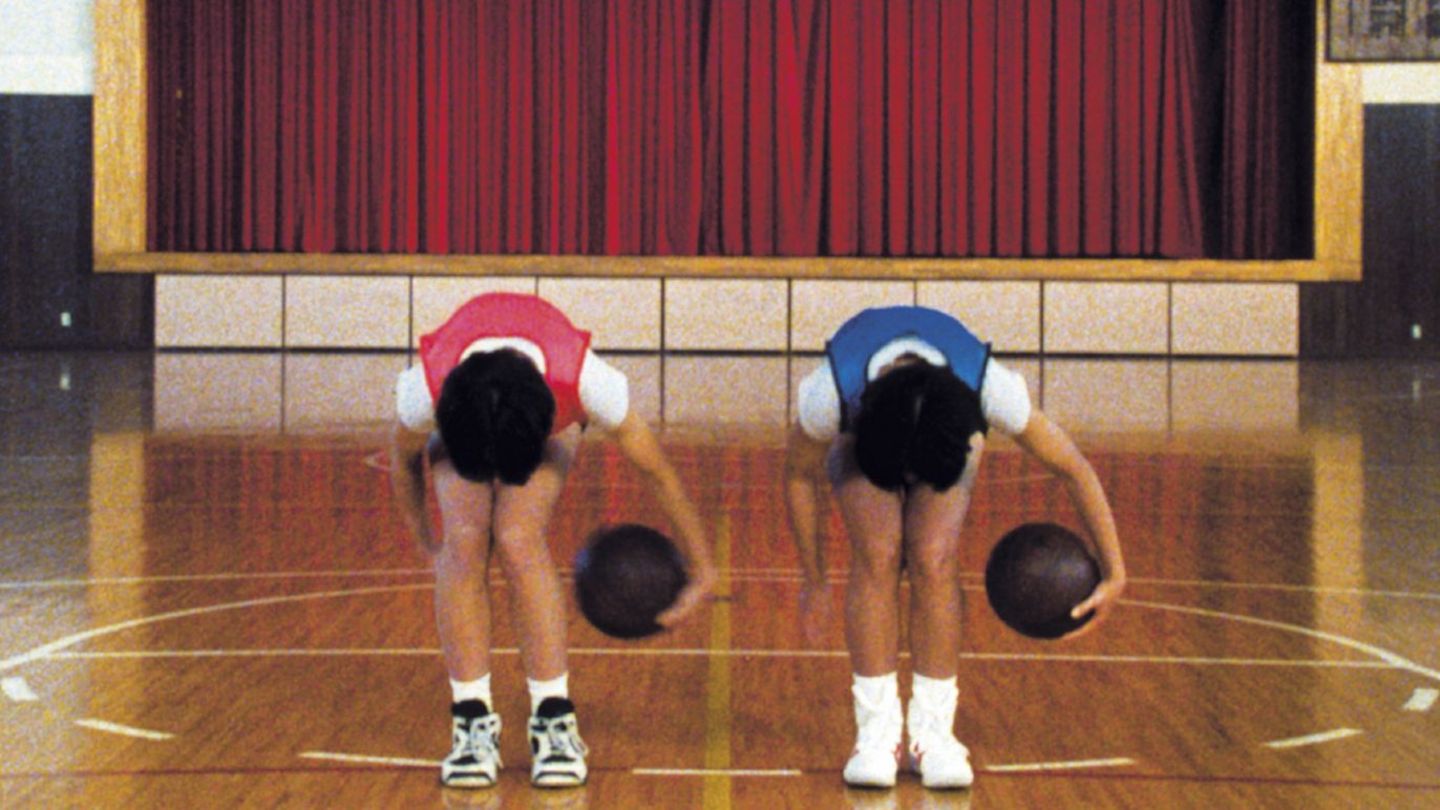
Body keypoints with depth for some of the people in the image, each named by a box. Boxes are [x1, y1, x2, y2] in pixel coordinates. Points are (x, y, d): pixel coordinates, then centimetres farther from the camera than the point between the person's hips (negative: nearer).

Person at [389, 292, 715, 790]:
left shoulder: (586, 380, -43)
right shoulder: (424, 389, -40)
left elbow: (658, 470, -26)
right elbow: (404, 459, -14)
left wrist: (701, 570, -17)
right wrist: (426, 541, -2)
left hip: (550, 414, -1)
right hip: (460, 414, 1)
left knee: (519, 541, -25)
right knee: (464, 542, -23)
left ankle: (555, 722, -17)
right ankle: (472, 724, -14)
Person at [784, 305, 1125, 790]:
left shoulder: (989, 387, -42)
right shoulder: (829, 394, -42)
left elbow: (1075, 470, -26)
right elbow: (799, 475, -18)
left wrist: (1114, 574, -22)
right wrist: (814, 580, -9)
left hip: (948, 434, 0)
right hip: (860, 436, 0)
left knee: (934, 560, -21)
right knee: (877, 556, -22)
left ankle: (932, 732, -10)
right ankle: (876, 732, -13)